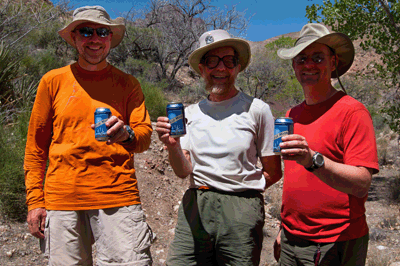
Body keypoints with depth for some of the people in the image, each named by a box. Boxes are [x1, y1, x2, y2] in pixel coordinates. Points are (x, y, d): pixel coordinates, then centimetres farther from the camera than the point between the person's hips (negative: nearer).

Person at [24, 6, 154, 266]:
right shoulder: (54, 81, 8)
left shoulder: (128, 84, 9)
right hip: (63, 199, 1)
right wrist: (35, 200, 4)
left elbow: (145, 135, 2)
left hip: (118, 198, 0)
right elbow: (36, 146, 10)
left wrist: (127, 135, -21)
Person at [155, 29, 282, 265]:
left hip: (241, 211, -3)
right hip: (194, 209, 3)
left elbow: (273, 173, 2)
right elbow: (184, 171, 4)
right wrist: (172, 146, -14)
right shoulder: (191, 113, 9)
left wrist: (239, 192, 2)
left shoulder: (256, 110, -2)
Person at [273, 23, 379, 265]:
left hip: (336, 245, -6)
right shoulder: (292, 115, 8)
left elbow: (362, 183, -20)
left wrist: (313, 160, -34)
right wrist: (285, 229, 14)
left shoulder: (352, 111, -11)